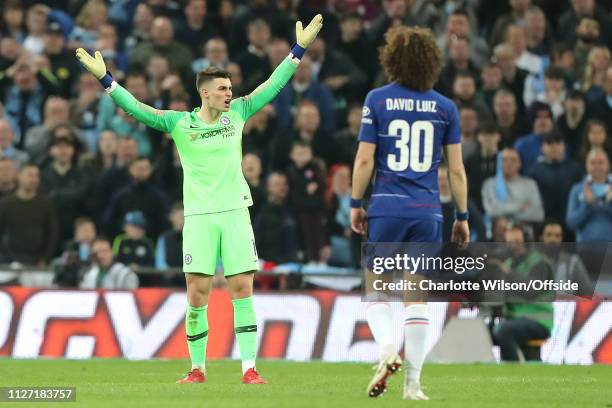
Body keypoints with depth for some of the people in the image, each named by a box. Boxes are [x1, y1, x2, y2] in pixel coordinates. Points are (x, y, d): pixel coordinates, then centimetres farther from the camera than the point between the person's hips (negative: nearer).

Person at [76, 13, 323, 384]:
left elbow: (273, 86, 12)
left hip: (235, 213, 2)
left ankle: (249, 368, -2)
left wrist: (299, 50, 9)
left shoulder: (238, 113, 8)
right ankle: (197, 368, 8)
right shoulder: (180, 123, 0)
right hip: (199, 217, -2)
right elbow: (139, 110, -5)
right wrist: (105, 79, -14)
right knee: (198, 292, -4)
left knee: (242, 288, -3)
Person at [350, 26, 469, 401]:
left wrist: (356, 204, 7)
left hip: (387, 209, -1)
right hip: (428, 213, 1)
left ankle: (387, 349, -18)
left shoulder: (378, 100, -1)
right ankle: (413, 382, 3)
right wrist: (463, 216, 12)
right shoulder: (445, 107, 3)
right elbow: (457, 169, 4)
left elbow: (364, 160, -3)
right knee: (418, 297, 7)